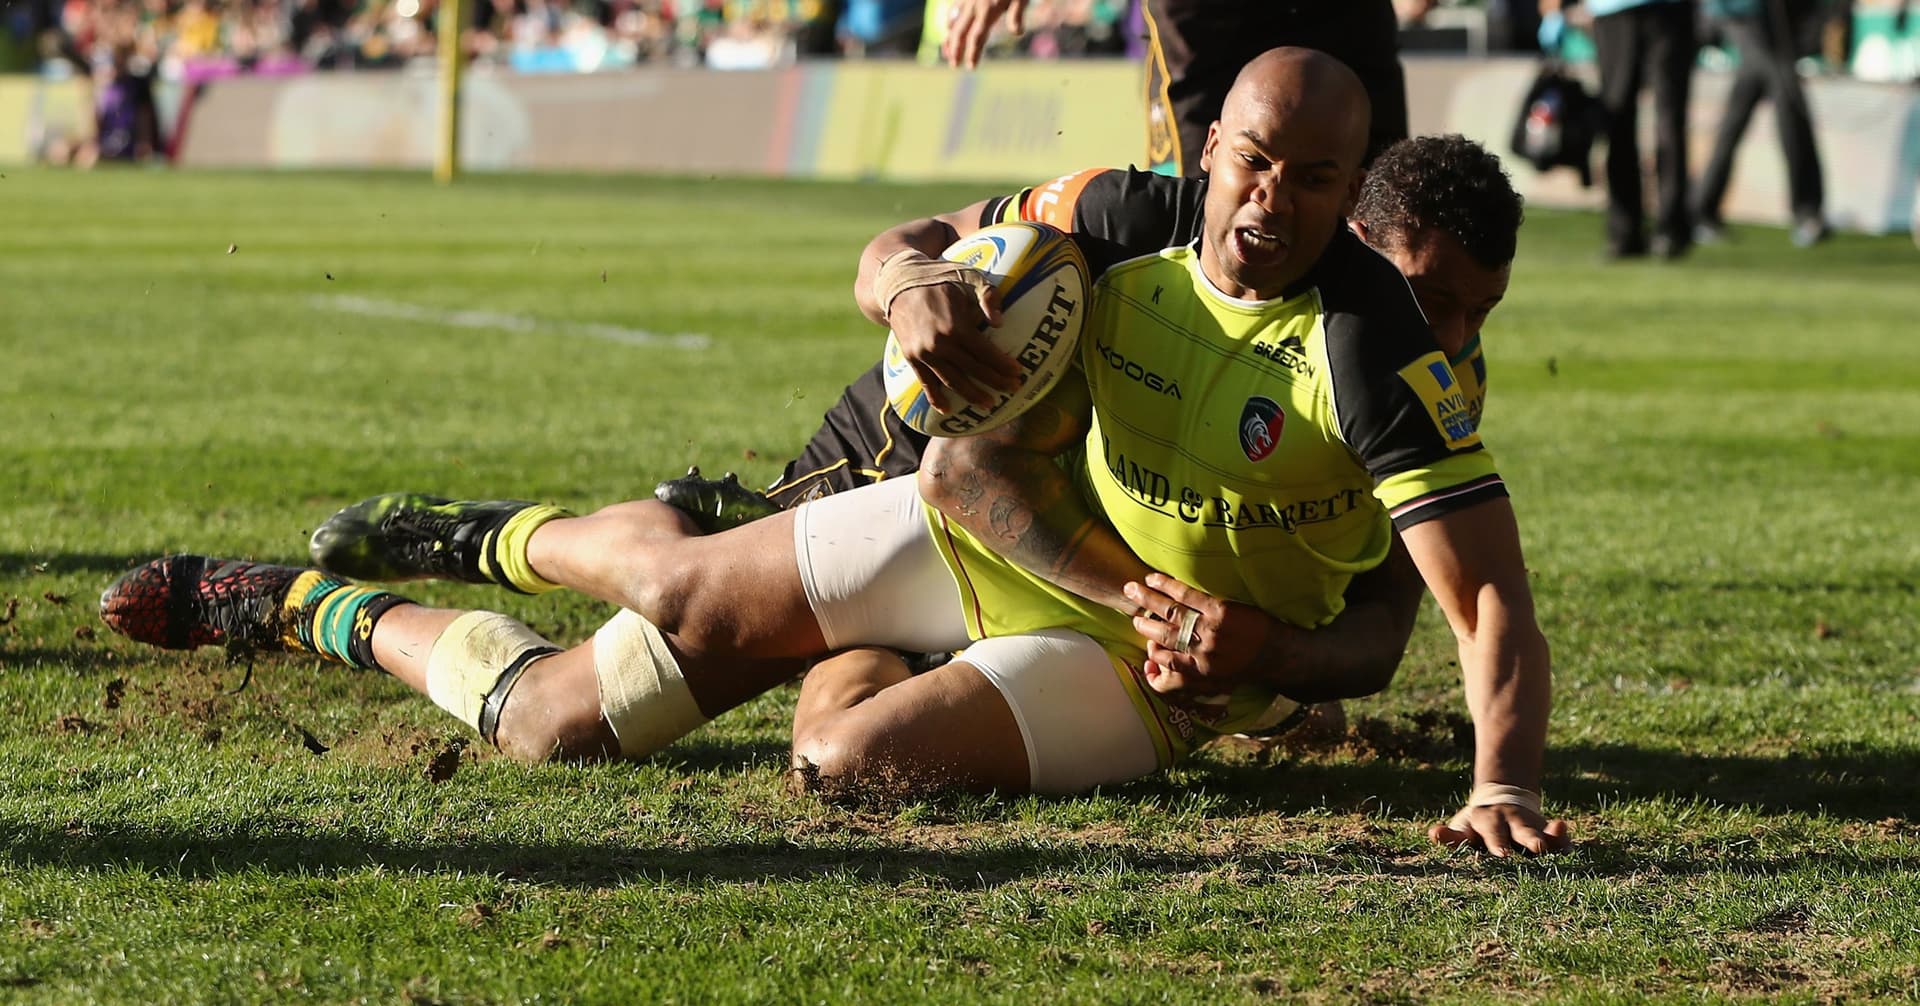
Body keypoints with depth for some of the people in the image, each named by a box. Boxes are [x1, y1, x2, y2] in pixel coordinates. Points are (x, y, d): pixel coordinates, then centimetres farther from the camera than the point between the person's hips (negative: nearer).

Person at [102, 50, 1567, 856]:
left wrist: (1503, 784, -44)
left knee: (852, 751, -22)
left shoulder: (1377, 349, -26)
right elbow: (975, 468, -9)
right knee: (674, 580, 0)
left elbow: (1492, 599, -28)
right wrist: (1136, 590, -23)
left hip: (1136, 674, -4)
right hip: (1021, 529, 4)